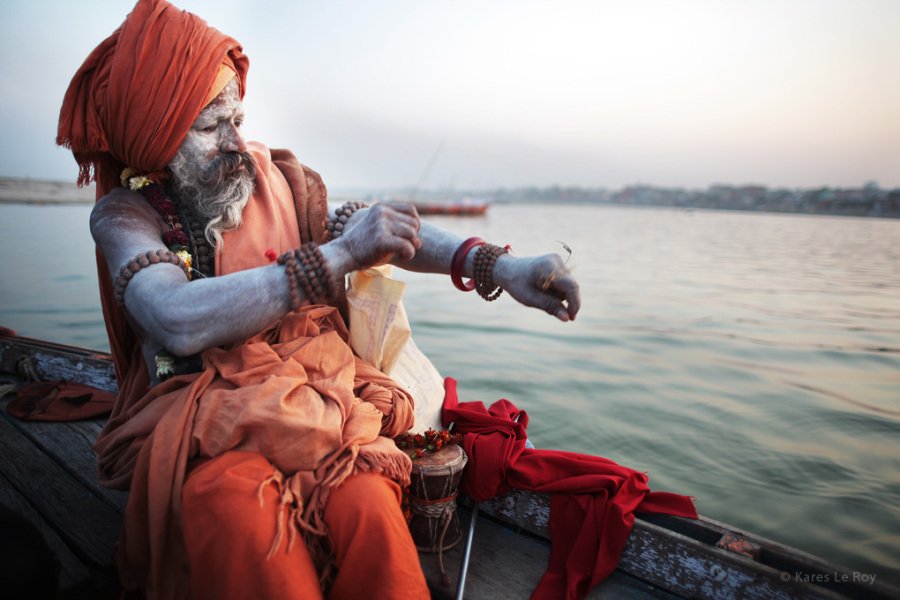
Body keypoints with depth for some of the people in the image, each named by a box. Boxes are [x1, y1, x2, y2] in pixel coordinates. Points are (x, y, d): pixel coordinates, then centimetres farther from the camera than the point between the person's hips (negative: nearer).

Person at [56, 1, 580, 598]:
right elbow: (179, 322, -21)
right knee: (240, 515, -33)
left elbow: (383, 227, 0)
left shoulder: (277, 179, 7)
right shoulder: (126, 213, -1)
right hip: (199, 416, -1)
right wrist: (337, 256, -25)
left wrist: (498, 266, -16)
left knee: (367, 505, -28)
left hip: (316, 394, 2)